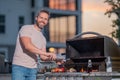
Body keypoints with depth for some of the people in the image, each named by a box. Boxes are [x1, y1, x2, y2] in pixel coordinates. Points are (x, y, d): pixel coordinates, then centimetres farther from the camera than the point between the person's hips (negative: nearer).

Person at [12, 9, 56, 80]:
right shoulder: (26, 28, -4)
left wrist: (50, 58, -8)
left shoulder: (43, 38, 18)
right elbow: (27, 46, -20)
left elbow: (42, 56, 16)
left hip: (33, 69, 7)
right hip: (19, 67, -7)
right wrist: (47, 53, -23)